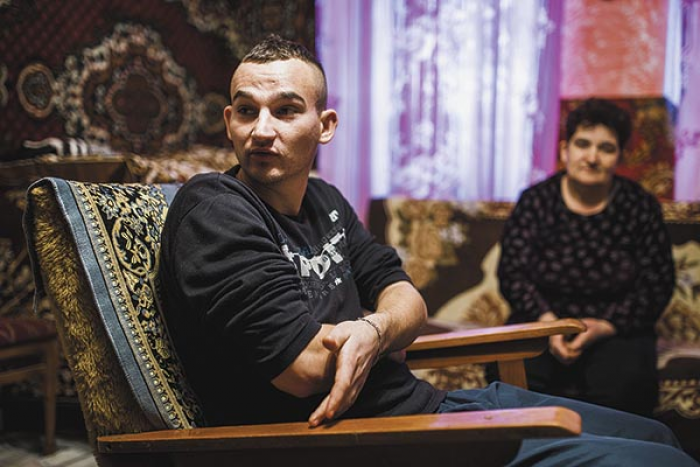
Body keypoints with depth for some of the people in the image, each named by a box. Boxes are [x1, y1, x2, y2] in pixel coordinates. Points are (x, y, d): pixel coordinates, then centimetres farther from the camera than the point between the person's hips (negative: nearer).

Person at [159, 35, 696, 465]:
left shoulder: (323, 200, 10)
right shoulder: (212, 212, -16)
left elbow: (408, 301, 8)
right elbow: (308, 365, -25)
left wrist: (372, 332, -17)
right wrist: (389, 335, -4)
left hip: (425, 404, 9)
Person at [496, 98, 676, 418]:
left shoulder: (640, 207, 4)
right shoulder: (535, 201, 4)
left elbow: (657, 284, 0)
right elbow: (512, 273, -1)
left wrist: (604, 327, -13)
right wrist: (547, 321, -17)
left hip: (616, 332, 0)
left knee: (623, 385, -31)